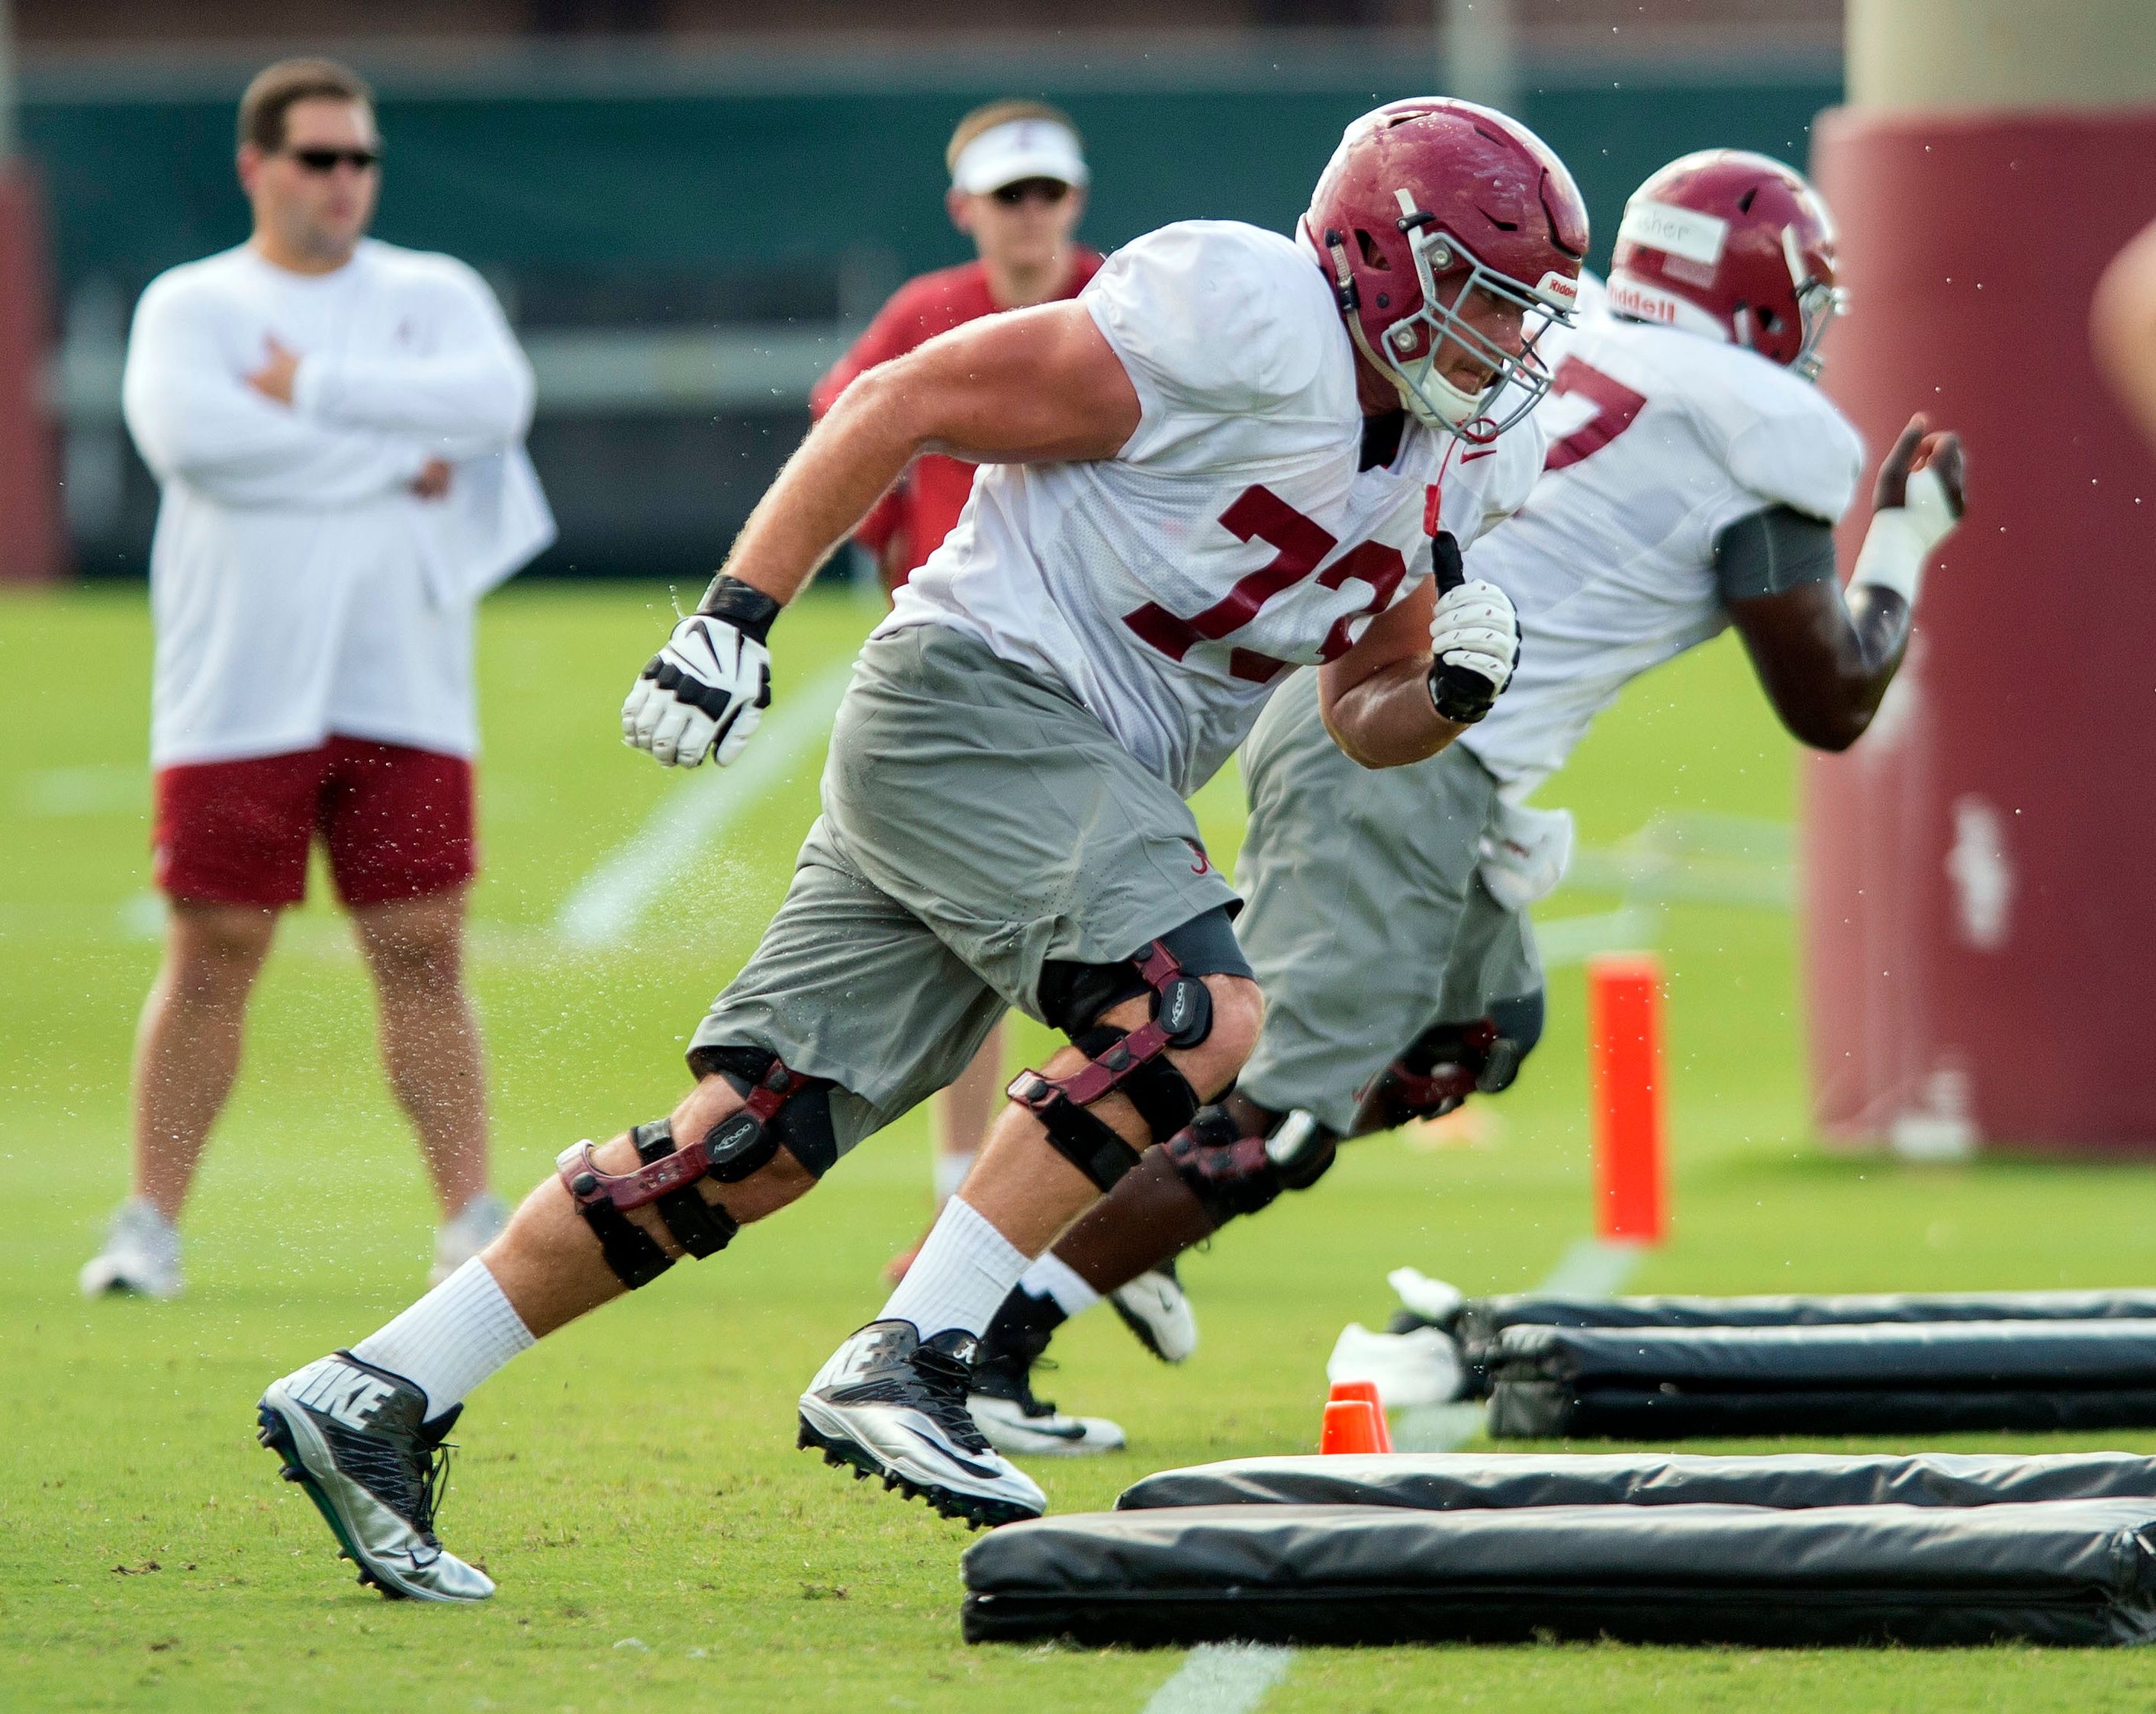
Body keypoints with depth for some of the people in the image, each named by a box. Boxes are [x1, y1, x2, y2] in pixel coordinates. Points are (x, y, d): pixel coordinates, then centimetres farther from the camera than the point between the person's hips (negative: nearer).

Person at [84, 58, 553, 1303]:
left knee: (424, 955, 0)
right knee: (212, 957, -2)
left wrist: (315, 389, -11)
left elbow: (497, 399, -10)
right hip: (239, 690, -2)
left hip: (406, 692, 2)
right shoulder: (191, 307, 6)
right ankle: (150, 1226, 5)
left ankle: (475, 1221, 4)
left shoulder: (434, 297, 12)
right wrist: (396, 455, -11)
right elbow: (191, 435, -15)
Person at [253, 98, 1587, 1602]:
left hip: (1087, 780, 9)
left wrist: (1453, 684, 0)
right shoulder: (1243, 320, -14)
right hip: (980, 698, -9)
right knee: (1196, 1012, -24)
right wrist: (736, 613, -17)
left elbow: (1366, 718, 23)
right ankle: (902, 1367, -23)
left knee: (756, 1143, 2)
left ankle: (374, 1401, 3)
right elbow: (907, 405, -12)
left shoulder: (1446, 465, 14)